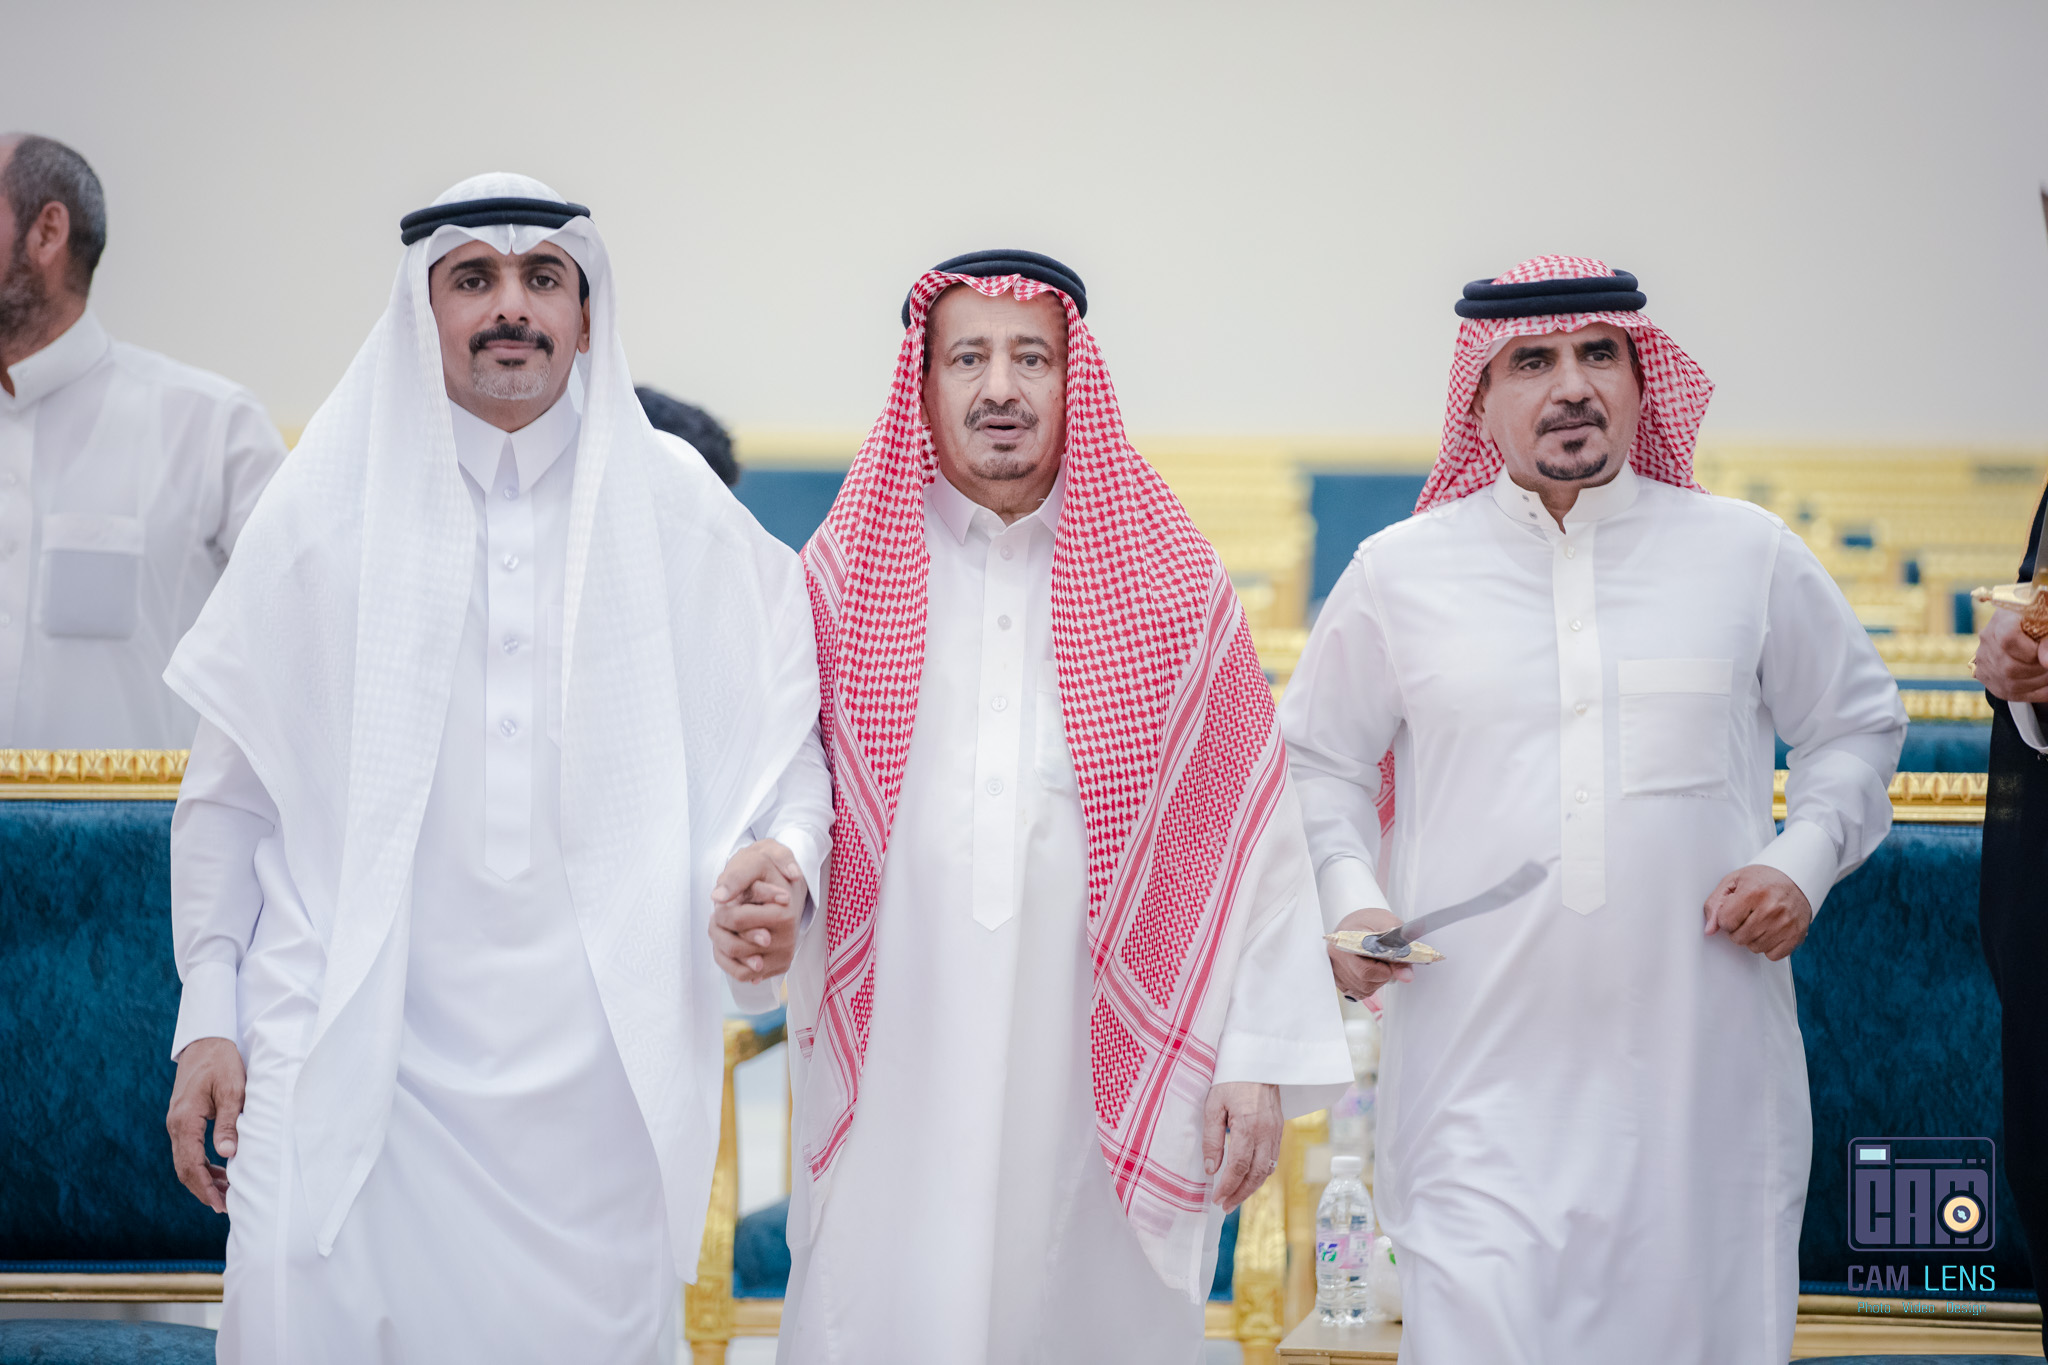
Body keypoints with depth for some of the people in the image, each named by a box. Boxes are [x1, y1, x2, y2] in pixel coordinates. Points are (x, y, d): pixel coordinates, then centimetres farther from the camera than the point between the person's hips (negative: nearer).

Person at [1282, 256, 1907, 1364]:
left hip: (1700, 1061, 1)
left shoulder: (1747, 554, 7)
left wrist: (1803, 859, 3)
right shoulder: (1399, 571, 7)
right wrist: (1349, 896, 0)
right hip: (1480, 1055, -1)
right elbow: (1317, 760, 16)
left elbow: (1858, 724, 19)